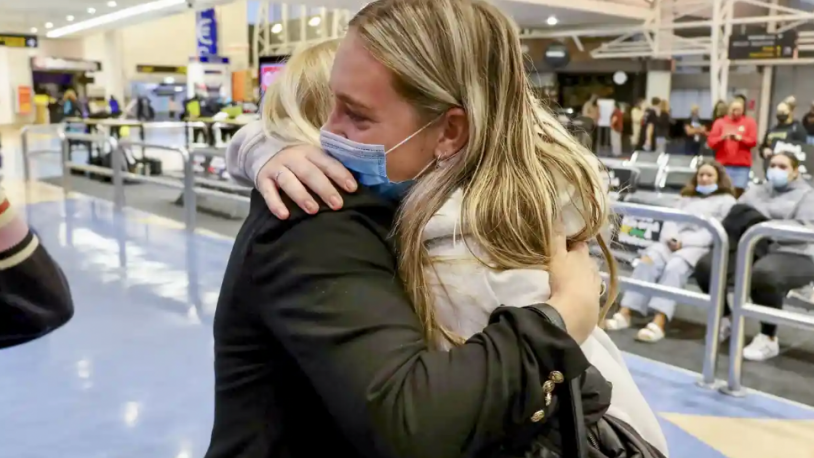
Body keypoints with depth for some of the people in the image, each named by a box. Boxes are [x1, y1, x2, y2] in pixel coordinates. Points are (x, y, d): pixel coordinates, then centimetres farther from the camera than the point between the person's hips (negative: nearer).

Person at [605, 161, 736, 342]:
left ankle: (659, 323, -52)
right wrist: (671, 238, -7)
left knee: (675, 266, -37)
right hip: (673, 243, 4)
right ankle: (625, 313, -40)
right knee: (648, 259, -30)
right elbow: (670, 221, 17)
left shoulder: (726, 201, 17)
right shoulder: (686, 198, 32)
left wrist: (685, 241, -13)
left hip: (700, 247, -4)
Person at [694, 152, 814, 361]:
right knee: (706, 265, -18)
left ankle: (769, 338, -21)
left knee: (763, 274, -40)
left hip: (791, 255, -5)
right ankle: (723, 319, 3)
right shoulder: (756, 191, 25)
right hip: (751, 250, 5)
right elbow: (735, 213, 13)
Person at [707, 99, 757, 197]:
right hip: (723, 164, 0)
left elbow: (753, 141, 1)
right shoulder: (720, 122, 9)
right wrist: (722, 138, -17)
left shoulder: (749, 122, 10)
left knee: (739, 191, -8)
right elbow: (711, 142, 1)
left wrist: (740, 138, -15)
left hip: (742, 165, 0)